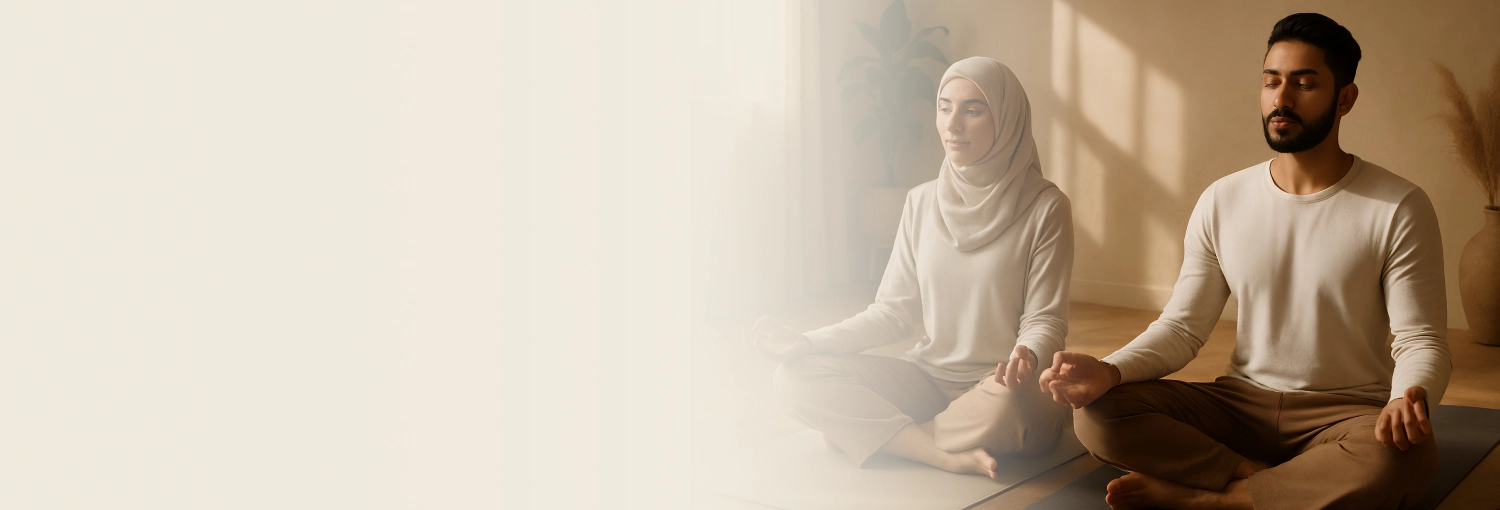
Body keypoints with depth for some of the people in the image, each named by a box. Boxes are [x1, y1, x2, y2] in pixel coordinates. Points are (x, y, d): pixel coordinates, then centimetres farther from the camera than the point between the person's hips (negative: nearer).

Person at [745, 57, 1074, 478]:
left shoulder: (1045, 208, -7)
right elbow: (895, 311, 6)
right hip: (928, 377, 5)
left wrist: (1026, 355, -32)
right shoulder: (923, 202, 7)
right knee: (797, 378, -16)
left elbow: (1045, 320, -7)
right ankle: (951, 456, -23)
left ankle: (888, 435, -14)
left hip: (1005, 387, -5)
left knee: (1003, 410, -42)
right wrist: (807, 343, -7)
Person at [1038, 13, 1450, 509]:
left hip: (1348, 411, -2)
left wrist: (1411, 395, -32)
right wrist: (1110, 371, -17)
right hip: (1241, 403, 2)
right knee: (1096, 413, -20)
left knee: (1399, 459, -39)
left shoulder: (1399, 208, -6)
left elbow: (1422, 340, -6)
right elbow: (1181, 327, 4)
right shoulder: (1222, 202, 4)